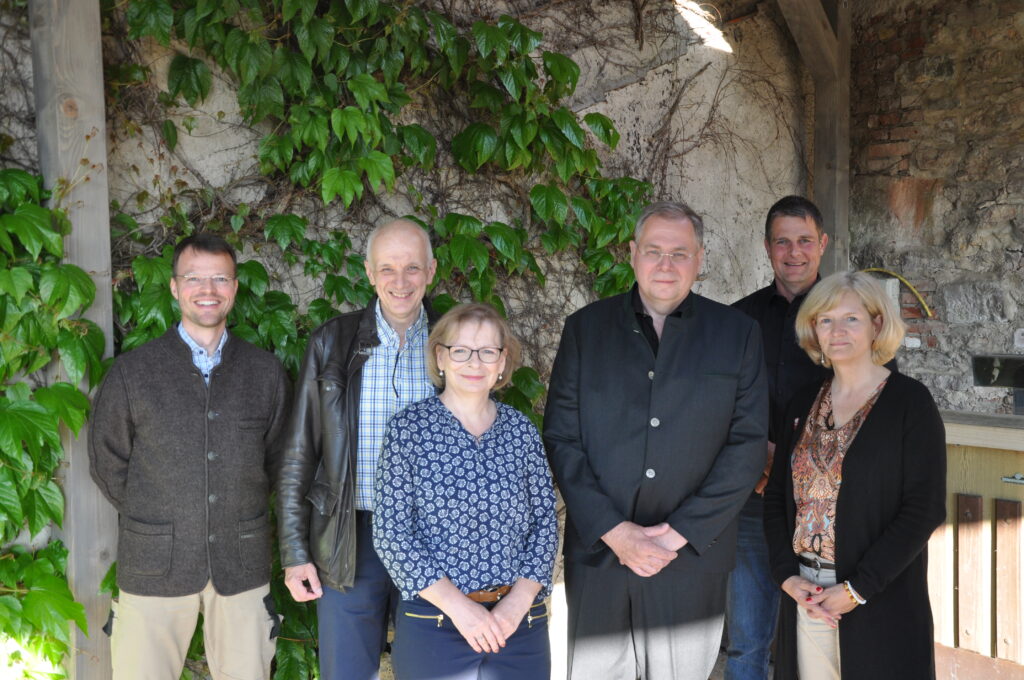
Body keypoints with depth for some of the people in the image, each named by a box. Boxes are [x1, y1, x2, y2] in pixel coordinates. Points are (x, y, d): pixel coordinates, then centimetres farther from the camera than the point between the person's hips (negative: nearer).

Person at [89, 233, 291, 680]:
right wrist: (152, 521, 6)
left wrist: (239, 517, 9)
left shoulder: (266, 372, 4)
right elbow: (107, 463, 6)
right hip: (154, 566, -1)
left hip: (242, 563, 2)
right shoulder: (133, 371, -1)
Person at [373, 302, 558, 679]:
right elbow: (390, 532, -7)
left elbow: (545, 521, 5)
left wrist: (521, 599, -9)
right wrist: (457, 605, -14)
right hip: (432, 625, -2)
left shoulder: (521, 430, 4)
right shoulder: (409, 427, -4)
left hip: (520, 623, 3)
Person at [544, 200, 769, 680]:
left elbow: (748, 445, -2)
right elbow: (560, 439, -1)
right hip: (599, 552, 1)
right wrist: (613, 530, -11)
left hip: (692, 559, 0)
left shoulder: (737, 334, 3)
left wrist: (680, 532, -10)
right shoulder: (586, 328, 4)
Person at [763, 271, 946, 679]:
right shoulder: (803, 405, 9)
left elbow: (925, 508, -11)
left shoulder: (910, 401, -6)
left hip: (882, 603, -4)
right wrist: (786, 575, -4)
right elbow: (777, 495, 10)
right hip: (805, 596, 4)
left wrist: (857, 589, -14)